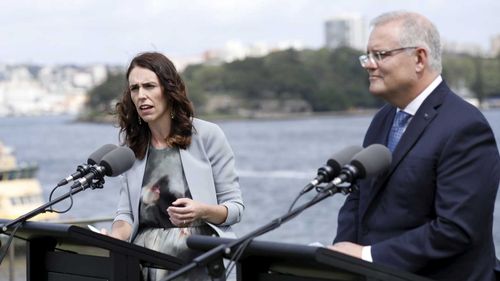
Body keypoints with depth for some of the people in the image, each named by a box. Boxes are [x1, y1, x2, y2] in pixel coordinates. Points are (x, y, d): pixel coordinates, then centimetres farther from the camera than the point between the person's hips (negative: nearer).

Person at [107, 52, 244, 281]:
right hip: (142, 257, 3)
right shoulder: (132, 145, 12)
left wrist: (201, 211, -19)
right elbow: (126, 213, 8)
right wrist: (115, 239, -14)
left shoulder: (207, 135, 0)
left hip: (196, 254, -3)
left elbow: (235, 207, 2)